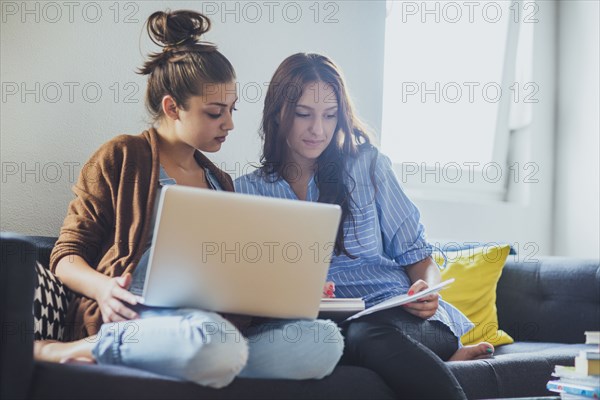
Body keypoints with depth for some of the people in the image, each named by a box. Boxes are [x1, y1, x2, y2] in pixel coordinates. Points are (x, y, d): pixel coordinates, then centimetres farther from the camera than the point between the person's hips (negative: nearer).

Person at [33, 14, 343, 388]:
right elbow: (67, 253, 5)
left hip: (218, 319, 6)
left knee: (323, 339, -24)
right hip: (138, 315, -6)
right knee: (210, 339, -42)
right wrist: (103, 288, -17)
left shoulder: (220, 182, 26)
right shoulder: (121, 158, 8)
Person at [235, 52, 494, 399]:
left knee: (366, 335, -38)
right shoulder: (247, 191, 11)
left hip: (394, 309, -1)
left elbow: (415, 252, 10)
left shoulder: (366, 165, 10)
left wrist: (427, 290, -13)